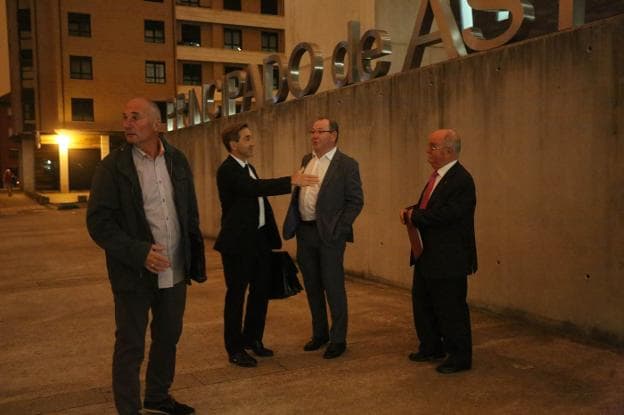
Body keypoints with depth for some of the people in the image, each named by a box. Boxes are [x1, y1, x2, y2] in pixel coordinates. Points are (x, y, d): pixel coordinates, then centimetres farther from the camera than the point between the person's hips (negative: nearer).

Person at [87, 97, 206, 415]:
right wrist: (139, 253, -21)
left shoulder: (177, 160, 4)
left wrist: (195, 257, 5)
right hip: (134, 273, -4)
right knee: (130, 347, 6)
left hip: (175, 271, 5)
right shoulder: (112, 166, -8)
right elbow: (98, 222, -11)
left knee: (168, 338, 18)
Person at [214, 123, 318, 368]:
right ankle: (235, 349, 15)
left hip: (259, 238, 9)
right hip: (238, 242, -9)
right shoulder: (228, 170, -16)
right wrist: (291, 181, -31)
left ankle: (252, 338, 33)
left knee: (261, 290, 16)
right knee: (236, 293, 3)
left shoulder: (248, 167, 14)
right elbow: (257, 187, -30)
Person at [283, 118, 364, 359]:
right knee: (312, 287, 15)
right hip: (304, 232, 6)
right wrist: (292, 224, 7)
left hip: (329, 235, -6)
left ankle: (338, 339, 16)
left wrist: (338, 230, -14)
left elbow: (356, 201, -8)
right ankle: (319, 333, 30)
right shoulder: (306, 160, 12)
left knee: (333, 287, 2)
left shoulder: (347, 165, -7)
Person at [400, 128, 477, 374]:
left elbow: (445, 215, -28)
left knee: (451, 309, 3)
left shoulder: (461, 180, -20)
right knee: (422, 303, 19)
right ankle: (431, 348, 36)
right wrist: (412, 211, -2)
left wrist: (414, 216, -16)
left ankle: (460, 357, 20)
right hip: (427, 256, 10)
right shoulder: (437, 176, 10)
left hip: (449, 259, -10)